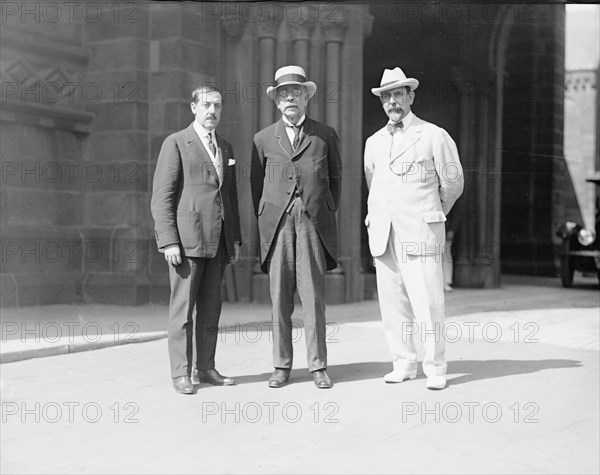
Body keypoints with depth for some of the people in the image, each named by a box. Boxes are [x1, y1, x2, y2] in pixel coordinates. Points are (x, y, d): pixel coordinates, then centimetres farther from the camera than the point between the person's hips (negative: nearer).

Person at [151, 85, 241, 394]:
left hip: (218, 241, 6)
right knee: (182, 309, -2)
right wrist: (168, 241, -14)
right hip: (186, 239, -6)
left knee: (211, 308, 8)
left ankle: (206, 368, 15)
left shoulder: (225, 148, 18)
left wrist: (236, 238, 13)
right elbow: (162, 197, -6)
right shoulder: (176, 143, -1)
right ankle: (181, 374, 3)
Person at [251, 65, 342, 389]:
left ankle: (318, 366, 4)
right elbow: (256, 183, 16)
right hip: (277, 225, 1)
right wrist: (264, 220, 10)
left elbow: (335, 177, 18)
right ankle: (281, 366, 8)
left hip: (313, 225, -1)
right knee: (279, 298, 1)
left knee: (313, 297, -3)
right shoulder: (264, 139, 12)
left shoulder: (325, 136, 11)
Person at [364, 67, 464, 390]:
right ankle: (404, 364, 12)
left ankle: (435, 369, 1)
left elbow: (453, 184, 9)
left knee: (427, 302, -8)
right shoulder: (374, 142, 16)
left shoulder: (434, 136, 2)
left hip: (420, 232, -4)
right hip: (383, 234, 5)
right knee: (392, 303, 3)